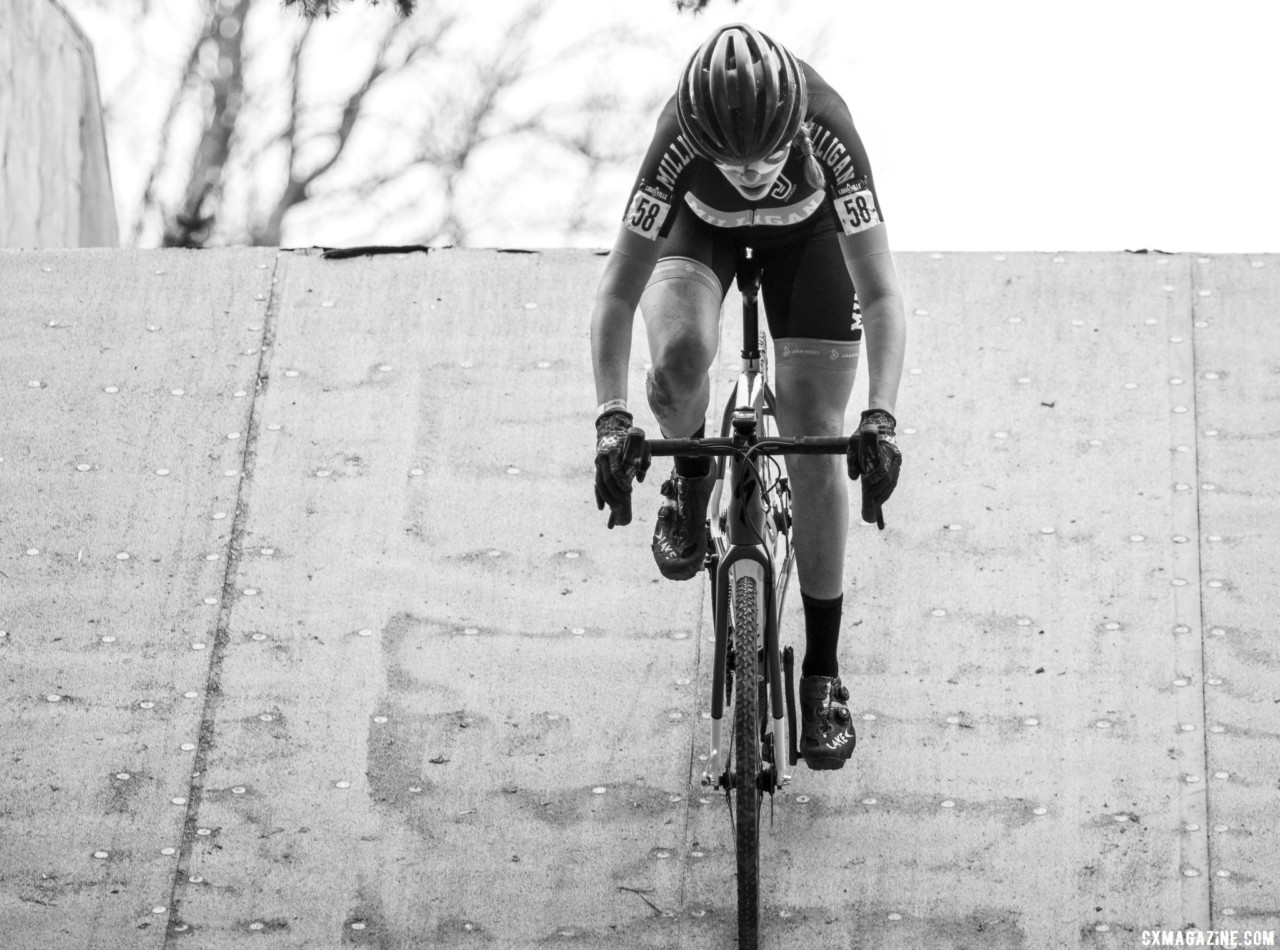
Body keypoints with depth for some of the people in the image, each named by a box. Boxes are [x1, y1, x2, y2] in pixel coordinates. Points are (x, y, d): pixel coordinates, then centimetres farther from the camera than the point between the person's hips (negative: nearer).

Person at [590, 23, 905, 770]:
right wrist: (612, 418, -45)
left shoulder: (828, 128, -41)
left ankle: (823, 672, 4)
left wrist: (882, 417, -51)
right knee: (681, 353, -33)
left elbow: (881, 293, -39)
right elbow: (618, 293, -34)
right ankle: (692, 478, 4)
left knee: (815, 440, -7)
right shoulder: (680, 139, -40)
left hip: (807, 231, 0)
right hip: (701, 227, 0)